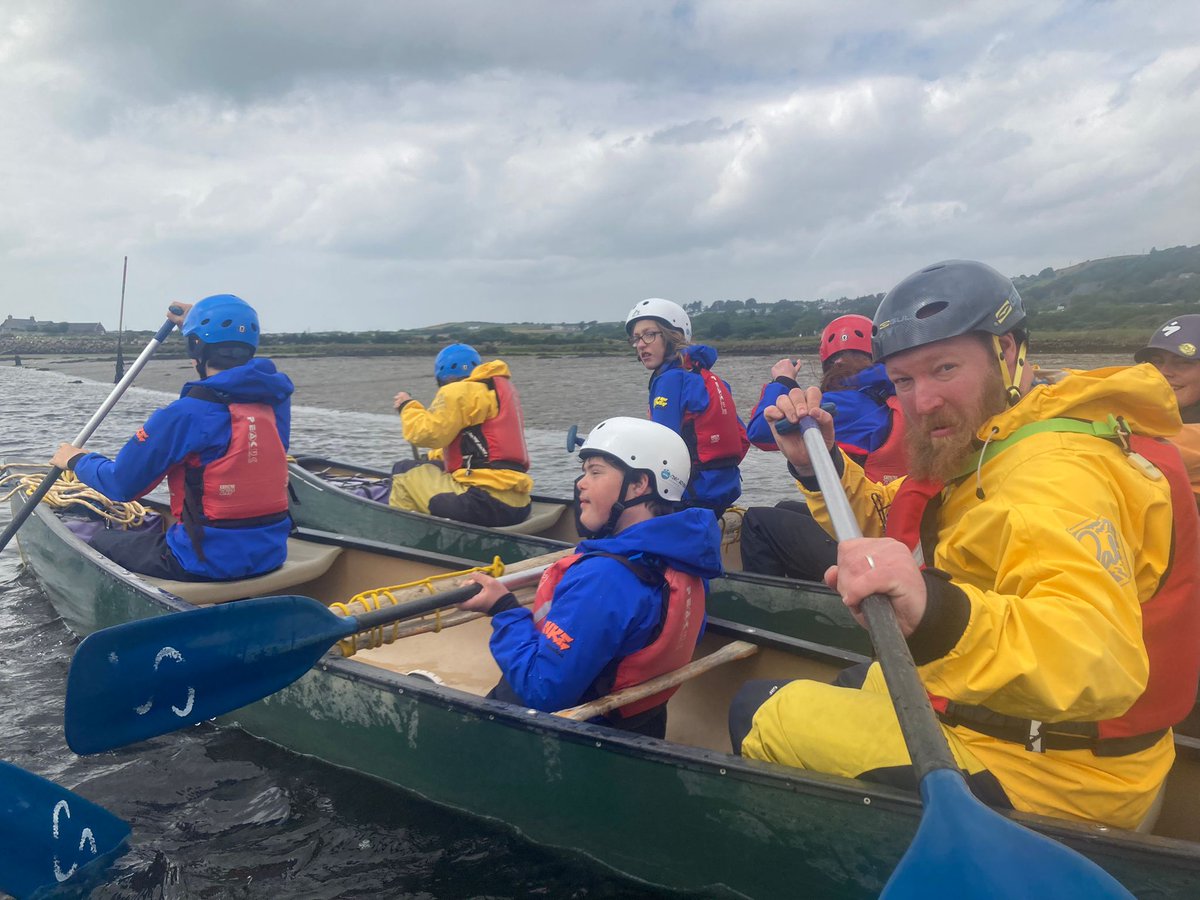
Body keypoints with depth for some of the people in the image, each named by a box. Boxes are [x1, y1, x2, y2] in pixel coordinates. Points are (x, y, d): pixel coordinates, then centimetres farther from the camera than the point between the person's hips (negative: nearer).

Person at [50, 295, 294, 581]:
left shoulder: (186, 414, -18)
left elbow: (120, 485, -9)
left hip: (206, 564, -6)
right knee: (156, 530, 31)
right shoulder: (277, 396, 0)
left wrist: (77, 460, 11)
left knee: (100, 542, 18)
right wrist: (194, 324, 36)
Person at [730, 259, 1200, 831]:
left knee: (759, 714, 1)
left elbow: (1100, 666, -43)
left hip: (1030, 779, -9)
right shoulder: (982, 449, 3)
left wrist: (936, 615, -59)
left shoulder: (1056, 475, -28)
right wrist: (819, 465, -2)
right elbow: (891, 532, 13)